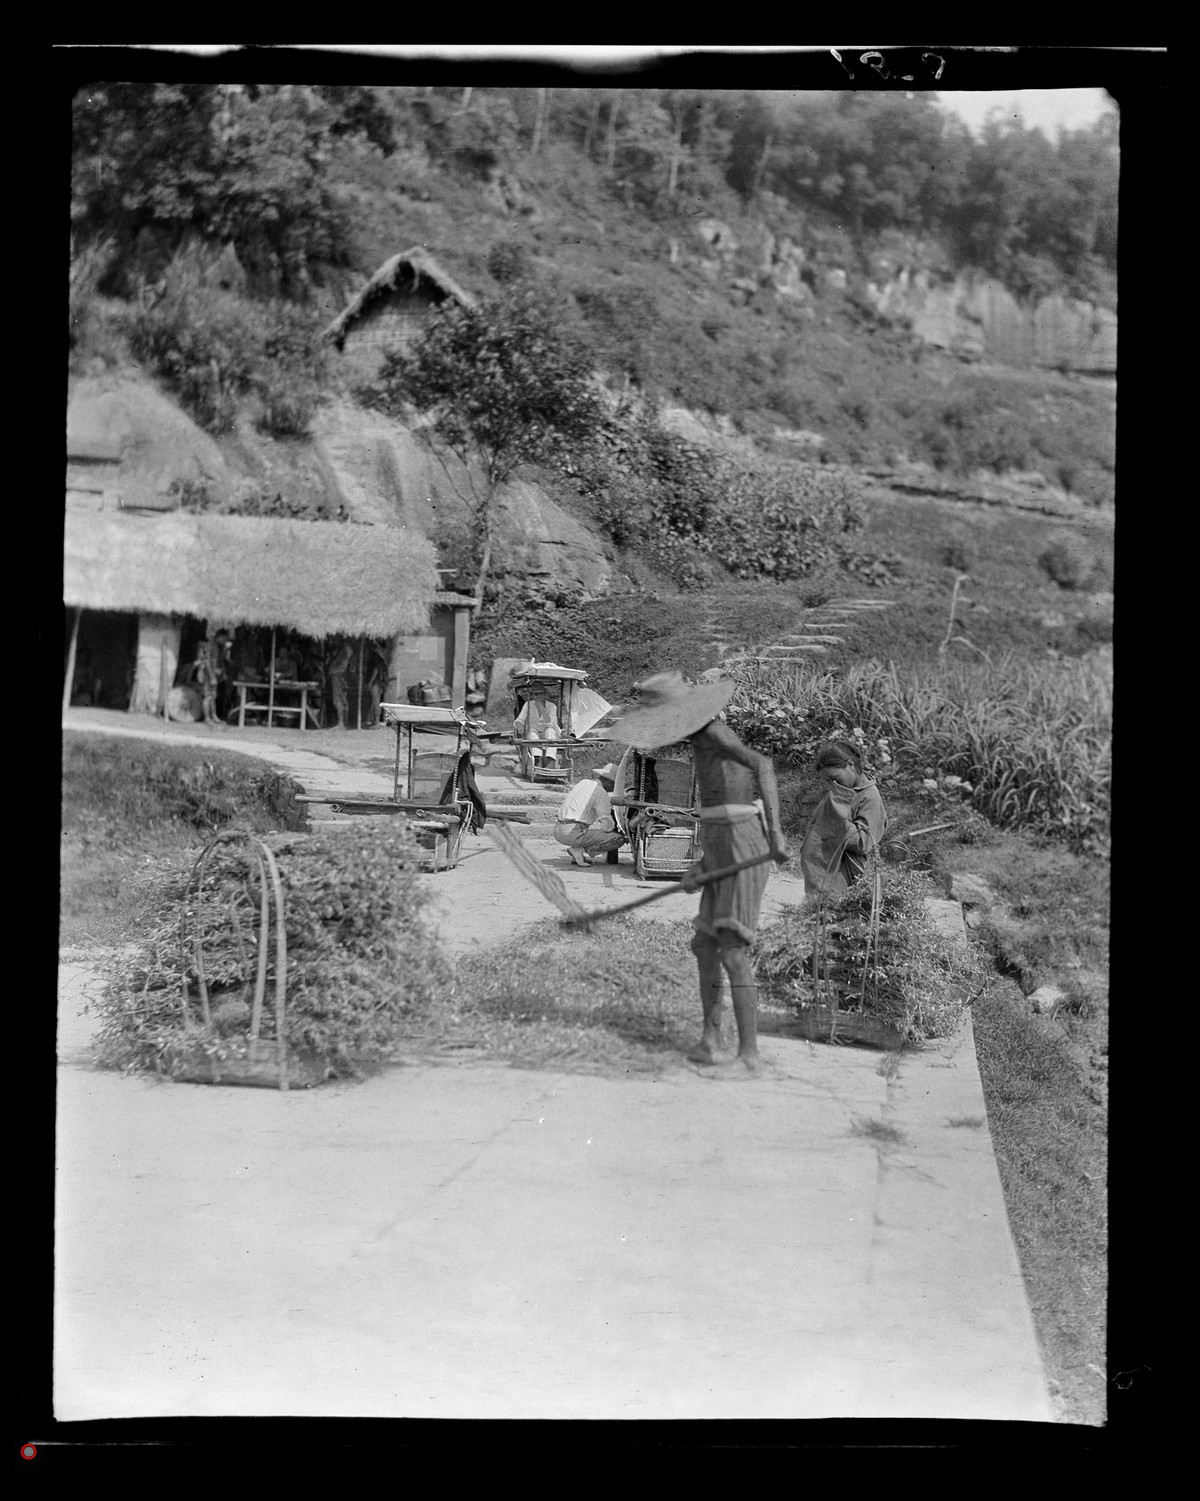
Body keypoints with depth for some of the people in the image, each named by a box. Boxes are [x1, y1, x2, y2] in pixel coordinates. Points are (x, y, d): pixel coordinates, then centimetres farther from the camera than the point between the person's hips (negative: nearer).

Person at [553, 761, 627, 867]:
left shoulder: (583, 783, 17)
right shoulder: (601, 792, -7)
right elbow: (606, 825, -9)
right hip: (575, 834, -9)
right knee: (619, 839, -5)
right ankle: (580, 850, -9)